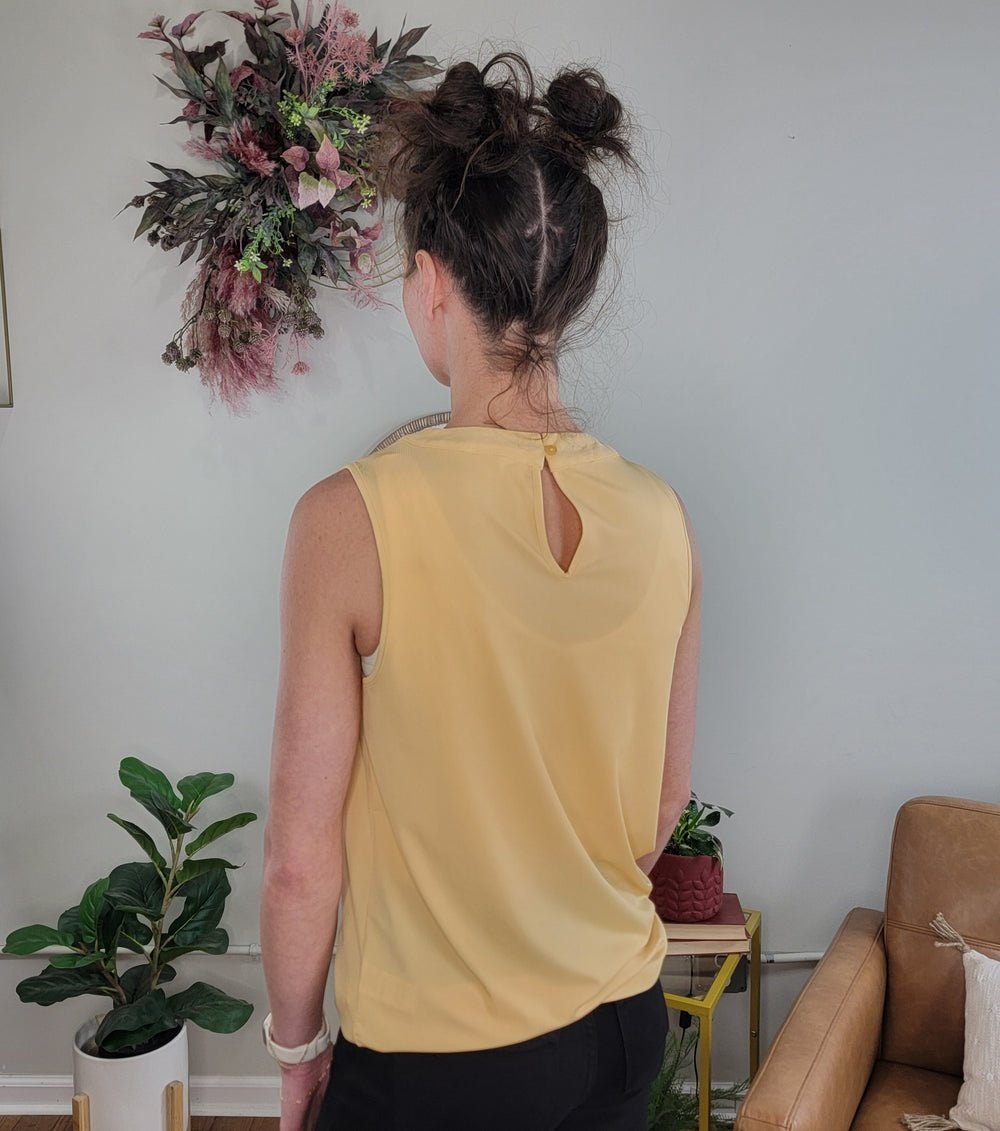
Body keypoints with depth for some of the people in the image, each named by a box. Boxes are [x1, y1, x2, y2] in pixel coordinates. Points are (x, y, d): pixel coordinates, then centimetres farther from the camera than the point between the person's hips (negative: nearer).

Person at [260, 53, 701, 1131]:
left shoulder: (350, 520, -23)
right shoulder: (660, 517, -10)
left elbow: (300, 859, -17)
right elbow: (667, 796, 3)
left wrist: (296, 1044, 0)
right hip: (622, 1025, 5)